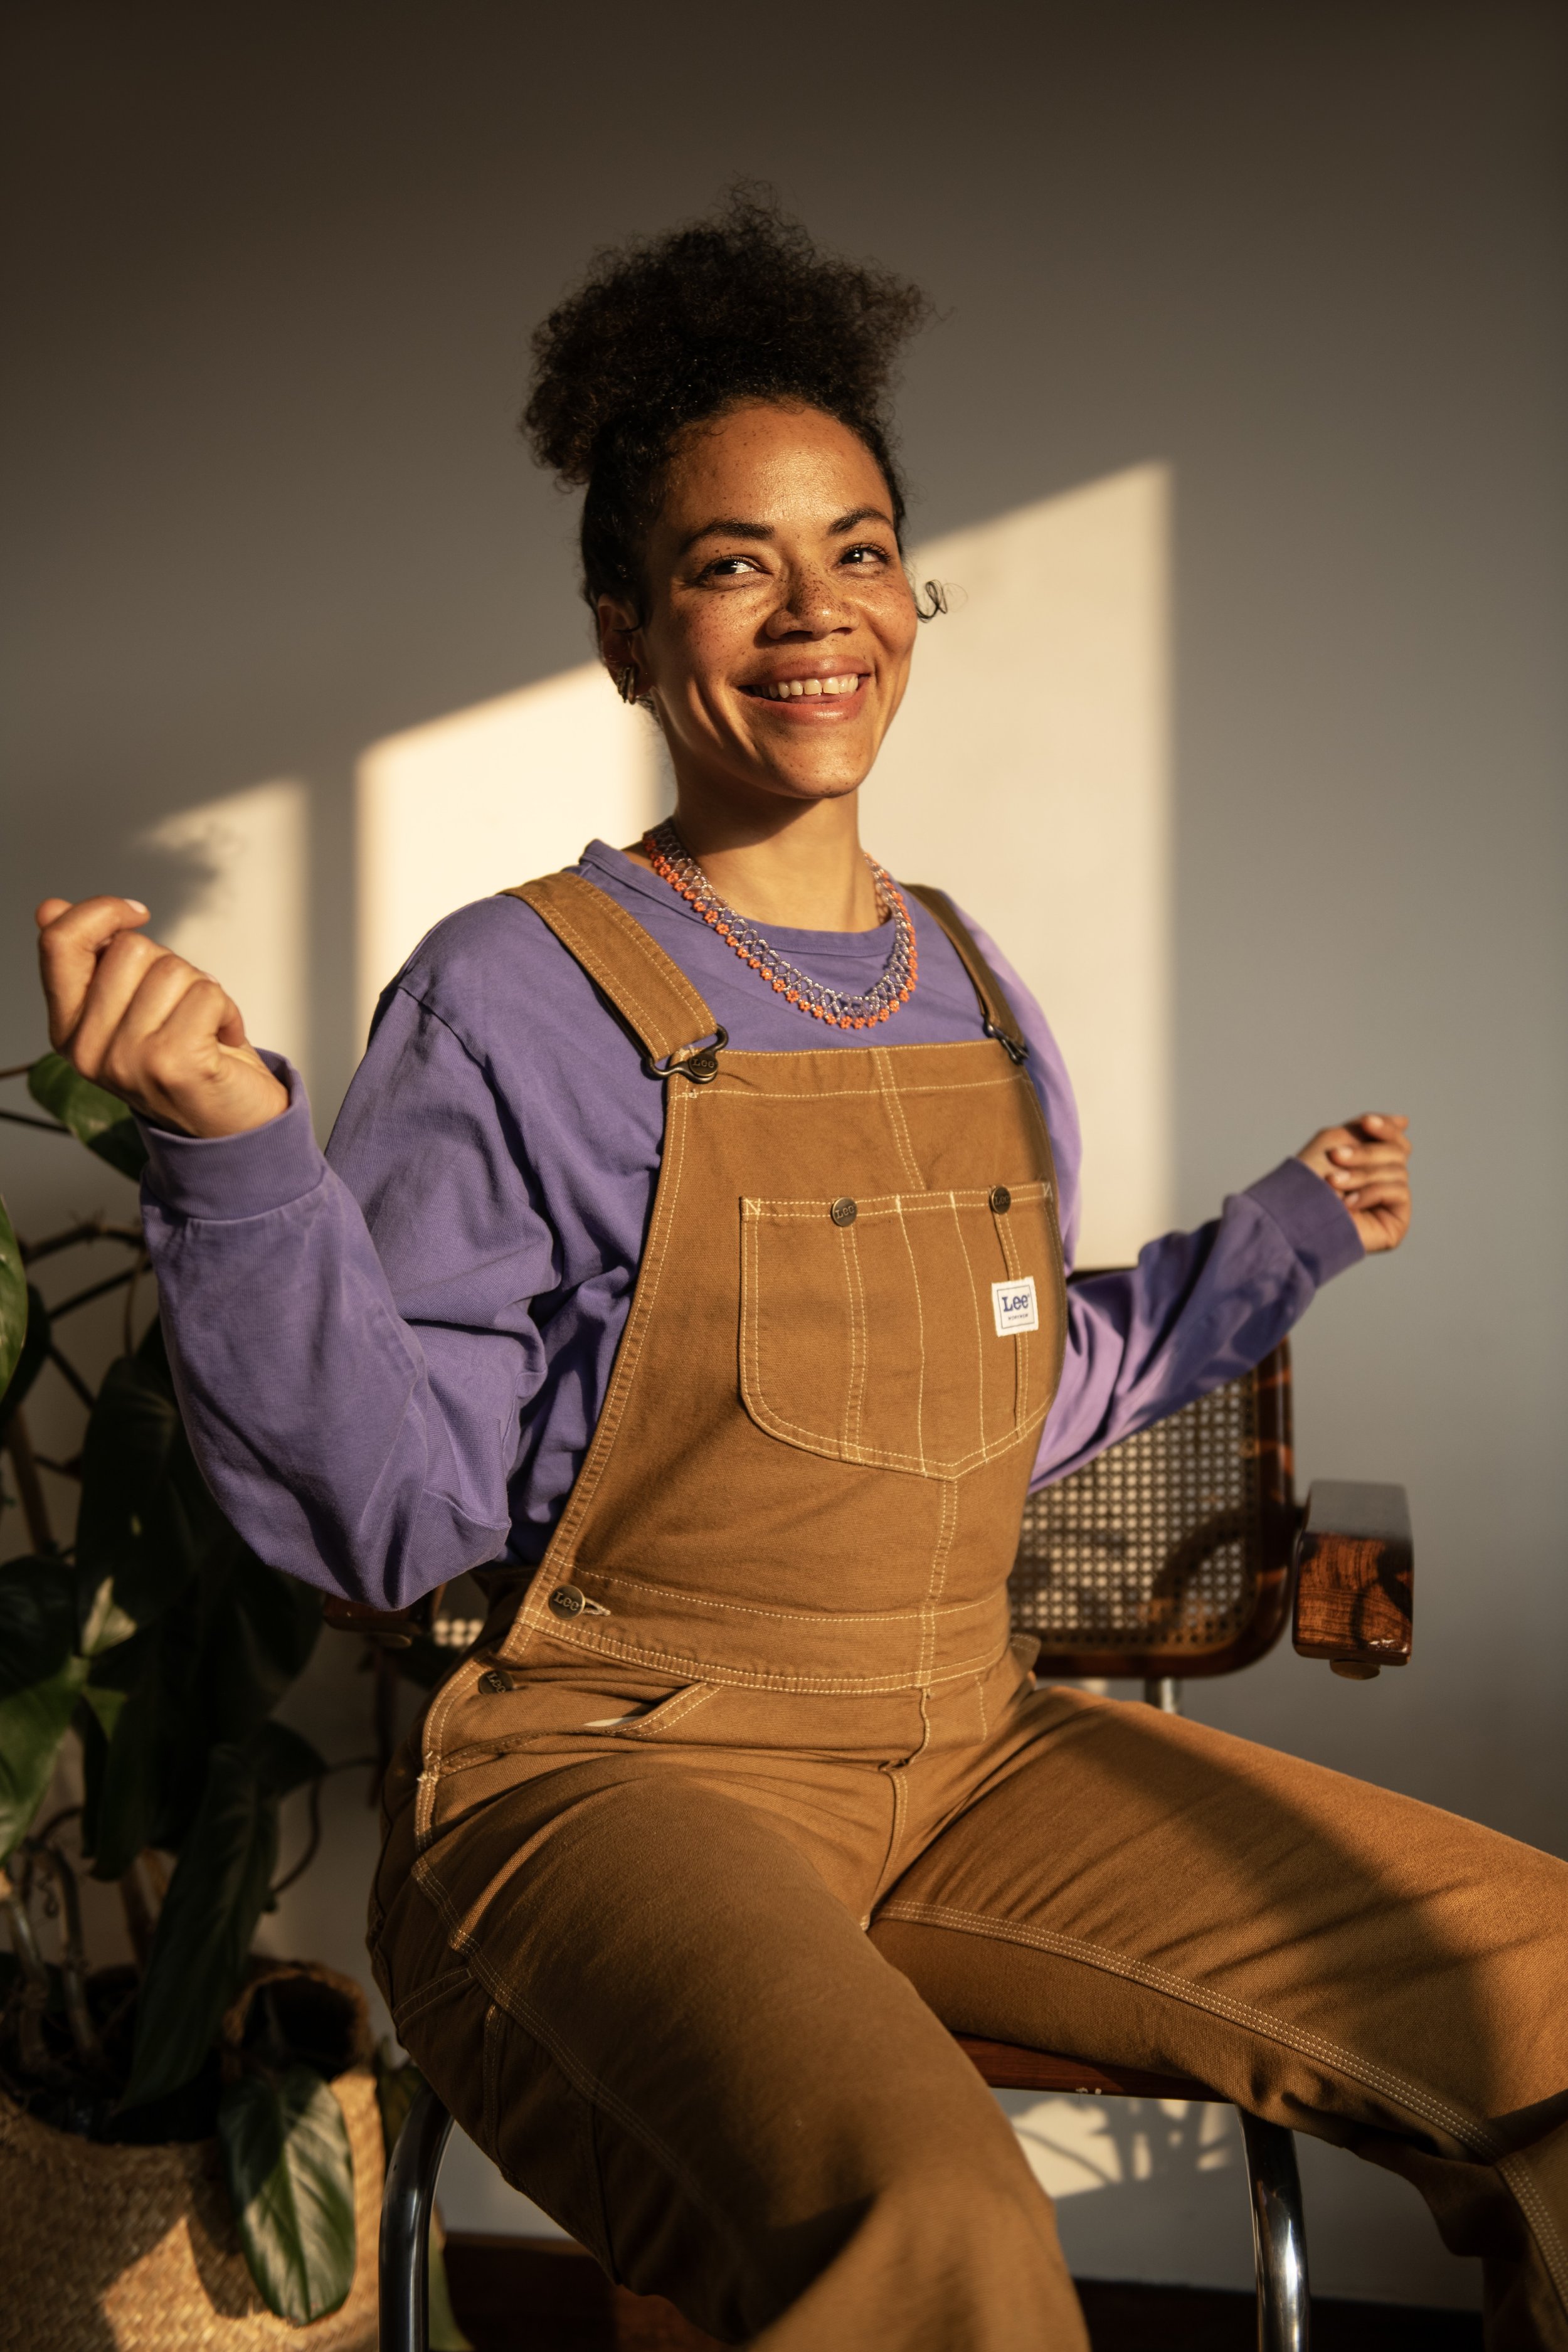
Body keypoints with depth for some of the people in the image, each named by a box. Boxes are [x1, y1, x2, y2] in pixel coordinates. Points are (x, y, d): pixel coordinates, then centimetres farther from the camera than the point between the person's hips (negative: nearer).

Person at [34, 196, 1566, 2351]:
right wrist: (230, 1147, -23)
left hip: (967, 1762, 6)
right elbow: (389, 1512, -11)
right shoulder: (517, 1002, -7)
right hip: (612, 1769, -6)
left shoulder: (979, 1001, 11)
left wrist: (1274, 1248, 21)